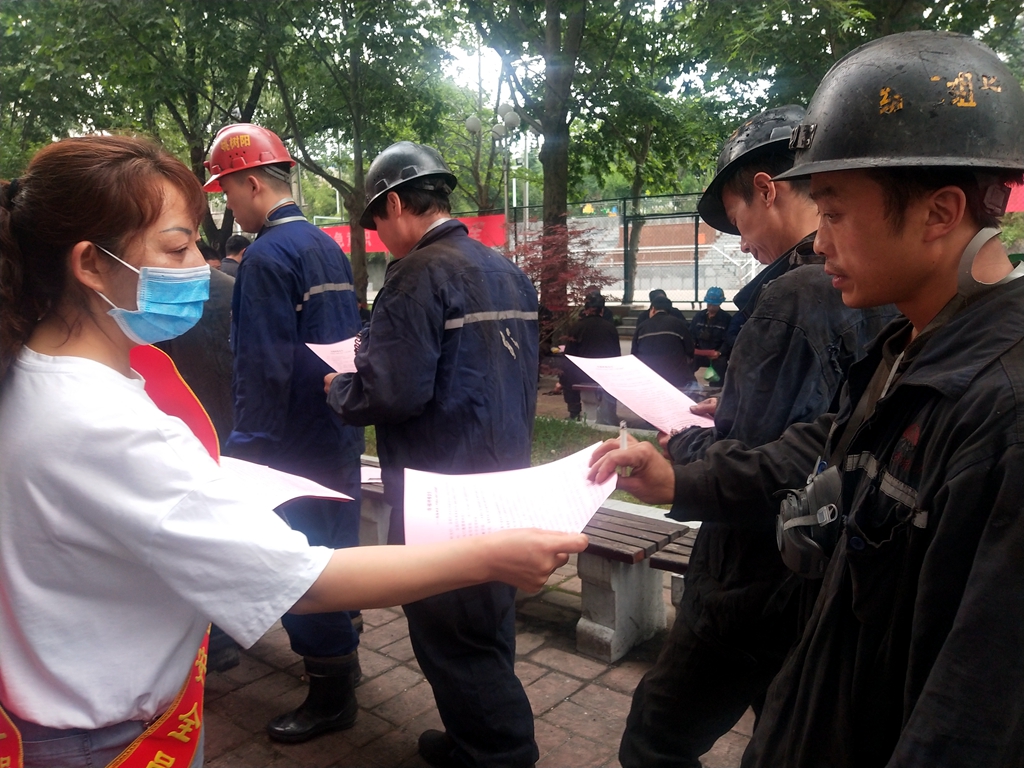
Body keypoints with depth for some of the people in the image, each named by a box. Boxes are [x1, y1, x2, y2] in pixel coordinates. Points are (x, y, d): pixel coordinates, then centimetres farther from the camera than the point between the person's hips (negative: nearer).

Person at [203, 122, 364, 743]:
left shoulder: (269, 255, -18)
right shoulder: (329, 248, 10)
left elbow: (264, 369, -22)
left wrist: (247, 449, -16)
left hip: (296, 446, -9)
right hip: (341, 435, 9)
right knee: (333, 551, 22)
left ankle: (332, 696, 19)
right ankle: (344, 654, 39)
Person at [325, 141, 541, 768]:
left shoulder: (421, 274, -17)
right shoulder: (508, 272, 9)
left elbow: (391, 393, -23)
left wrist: (339, 389, -4)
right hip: (506, 477, 9)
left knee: (453, 638, 7)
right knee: (489, 628, 21)